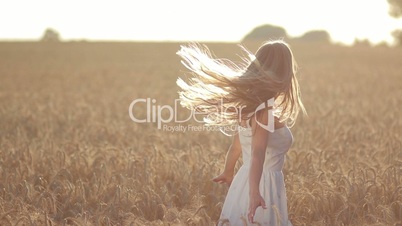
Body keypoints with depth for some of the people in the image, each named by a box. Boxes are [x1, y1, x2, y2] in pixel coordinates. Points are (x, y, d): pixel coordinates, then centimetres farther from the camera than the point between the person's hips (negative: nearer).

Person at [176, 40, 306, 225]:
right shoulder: (265, 110, -18)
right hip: (263, 187, -9)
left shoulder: (248, 105, 6)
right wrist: (254, 192, -43)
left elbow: (237, 145, 19)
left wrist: (228, 172, 36)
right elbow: (257, 152, -32)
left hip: (243, 182, 9)